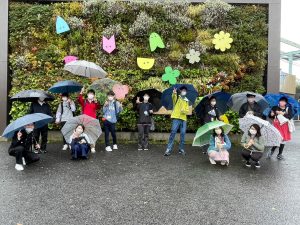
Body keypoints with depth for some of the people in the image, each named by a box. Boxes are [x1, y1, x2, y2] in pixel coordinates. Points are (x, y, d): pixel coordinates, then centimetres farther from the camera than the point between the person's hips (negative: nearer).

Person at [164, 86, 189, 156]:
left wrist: (184, 111, -11)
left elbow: (187, 111, 13)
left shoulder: (186, 101, 20)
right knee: (173, 132, -11)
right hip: (176, 118, -4)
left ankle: (181, 149, 15)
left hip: (183, 119, 4)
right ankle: (168, 149, -10)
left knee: (183, 134, 4)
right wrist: (174, 93, -41)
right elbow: (173, 97, -18)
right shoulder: (177, 97, 8)